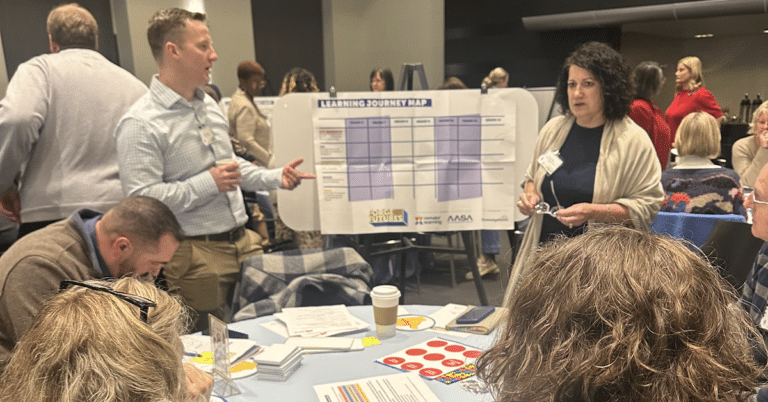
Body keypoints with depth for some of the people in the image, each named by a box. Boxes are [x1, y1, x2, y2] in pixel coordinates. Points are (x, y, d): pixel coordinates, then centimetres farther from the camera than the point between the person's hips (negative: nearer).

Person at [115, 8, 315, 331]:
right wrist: (208, 184, -20)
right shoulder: (140, 123, -13)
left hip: (244, 241, 8)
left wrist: (276, 177, 10)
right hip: (195, 255, -7)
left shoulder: (209, 106, 14)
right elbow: (140, 199, -20)